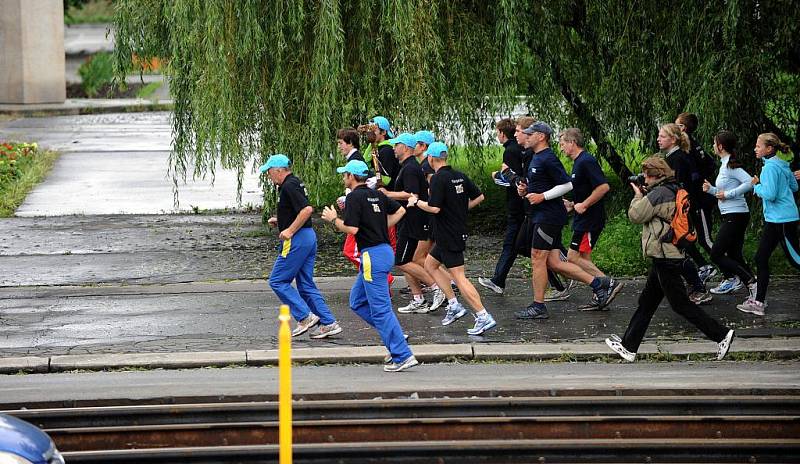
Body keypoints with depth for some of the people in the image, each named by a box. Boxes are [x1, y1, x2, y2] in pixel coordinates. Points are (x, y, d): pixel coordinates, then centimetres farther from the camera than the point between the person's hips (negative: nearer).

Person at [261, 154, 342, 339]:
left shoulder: (289, 186, -16)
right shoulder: (295, 183, 16)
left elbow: (307, 209, -27)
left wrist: (290, 230, -22)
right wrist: (280, 221, 16)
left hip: (297, 240, -10)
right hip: (309, 236, 10)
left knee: (277, 281, -2)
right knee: (306, 284, 11)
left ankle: (305, 317, -6)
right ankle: (328, 323, 6)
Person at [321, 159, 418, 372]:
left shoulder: (355, 197, -11)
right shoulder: (376, 195, 14)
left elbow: (352, 228, -18)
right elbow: (400, 210, 24)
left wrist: (333, 219, -2)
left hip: (372, 255, -9)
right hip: (385, 249, 9)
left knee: (380, 308, -8)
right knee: (357, 302, 18)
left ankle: (403, 356, -11)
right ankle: (393, 335, 13)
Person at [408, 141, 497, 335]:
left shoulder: (438, 178, -17)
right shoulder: (459, 176, 8)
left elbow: (434, 208, -24)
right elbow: (479, 197, 12)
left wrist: (416, 202, -7)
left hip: (448, 237, -9)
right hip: (459, 231, 9)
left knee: (459, 277, -9)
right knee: (430, 264, 21)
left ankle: (483, 317, -14)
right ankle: (454, 305, 17)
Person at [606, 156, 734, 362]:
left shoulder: (658, 194, -18)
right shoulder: (676, 190, 11)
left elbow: (635, 215, -12)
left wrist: (638, 196, 4)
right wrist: (645, 196, 12)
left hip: (664, 258, -10)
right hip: (673, 255, 10)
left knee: (680, 303, -5)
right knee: (646, 302, 13)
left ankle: (721, 334, -3)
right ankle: (628, 346, 17)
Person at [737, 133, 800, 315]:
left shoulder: (771, 167, -17)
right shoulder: (782, 166, 10)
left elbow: (769, 194, -25)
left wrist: (757, 186, -7)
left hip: (782, 220, -10)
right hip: (774, 219, 10)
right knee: (761, 258, 9)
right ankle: (758, 302, 11)